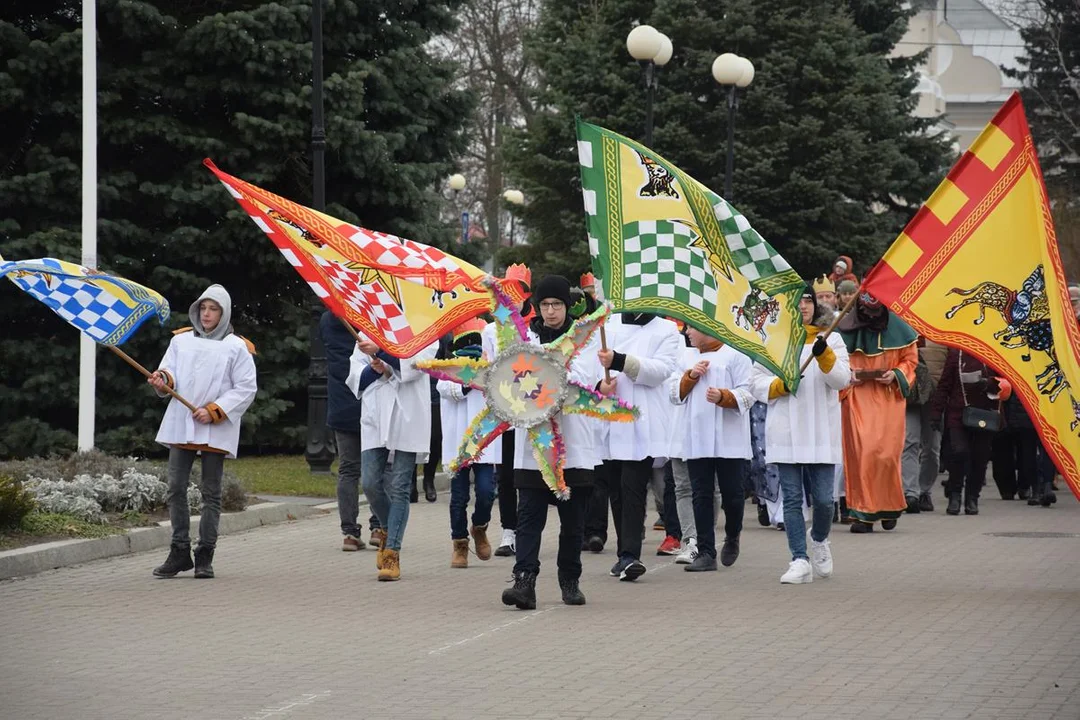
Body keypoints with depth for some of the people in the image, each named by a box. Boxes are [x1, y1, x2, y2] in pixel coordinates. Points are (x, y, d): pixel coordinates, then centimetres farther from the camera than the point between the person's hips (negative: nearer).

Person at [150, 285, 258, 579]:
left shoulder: (236, 347, 2)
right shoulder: (181, 341, 13)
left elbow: (246, 389, -2)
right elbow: (170, 374, 9)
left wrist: (214, 411, -12)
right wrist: (163, 380, -16)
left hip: (216, 430, -3)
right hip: (180, 425, 3)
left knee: (211, 493, 1)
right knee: (176, 489, 0)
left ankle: (205, 556, 5)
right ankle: (179, 552, 7)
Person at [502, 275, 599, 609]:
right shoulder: (525, 337, 9)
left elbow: (583, 377, -10)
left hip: (573, 440, 0)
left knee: (572, 517, 7)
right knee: (529, 513, -8)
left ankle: (570, 581, 20)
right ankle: (524, 581, -16)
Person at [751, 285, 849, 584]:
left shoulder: (831, 340, 8)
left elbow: (842, 380, -4)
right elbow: (757, 382, 7)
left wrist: (824, 355, -20)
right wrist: (781, 384, -11)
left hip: (821, 433, 0)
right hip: (785, 433, 1)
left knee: (823, 499, -2)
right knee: (792, 498, -1)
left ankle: (820, 540, 28)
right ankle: (800, 561, 2)